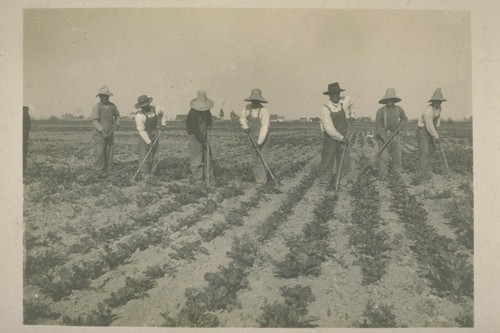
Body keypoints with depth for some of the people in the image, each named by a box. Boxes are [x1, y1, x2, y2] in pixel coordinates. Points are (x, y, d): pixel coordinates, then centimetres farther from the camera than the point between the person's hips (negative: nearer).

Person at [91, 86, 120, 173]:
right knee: (99, 153, -9)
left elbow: (117, 115, 22)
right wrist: (102, 130, -29)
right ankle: (101, 172, 2)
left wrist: (117, 124, 4)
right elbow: (94, 120, -18)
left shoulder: (112, 106, 4)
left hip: (109, 134, 4)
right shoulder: (97, 107, -10)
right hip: (99, 134, -4)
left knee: (109, 153, 7)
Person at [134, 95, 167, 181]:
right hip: (144, 136, -4)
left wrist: (163, 124, 16)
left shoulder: (156, 108, -10)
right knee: (144, 156, -8)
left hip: (155, 134, 5)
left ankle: (152, 174, 16)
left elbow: (163, 113, 15)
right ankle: (145, 175, 2)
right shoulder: (139, 116, -23)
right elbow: (141, 130, -21)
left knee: (154, 156, 7)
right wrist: (149, 142, -22)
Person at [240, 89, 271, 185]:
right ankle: (257, 180, 20)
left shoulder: (264, 112, -22)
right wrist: (245, 127, -5)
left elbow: (264, 128, -28)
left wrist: (259, 143, -32)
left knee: (261, 161, -7)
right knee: (254, 161, 11)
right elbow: (242, 117, 14)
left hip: (263, 140, -7)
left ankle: (262, 182, -1)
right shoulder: (248, 107, -1)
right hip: (254, 139, 7)